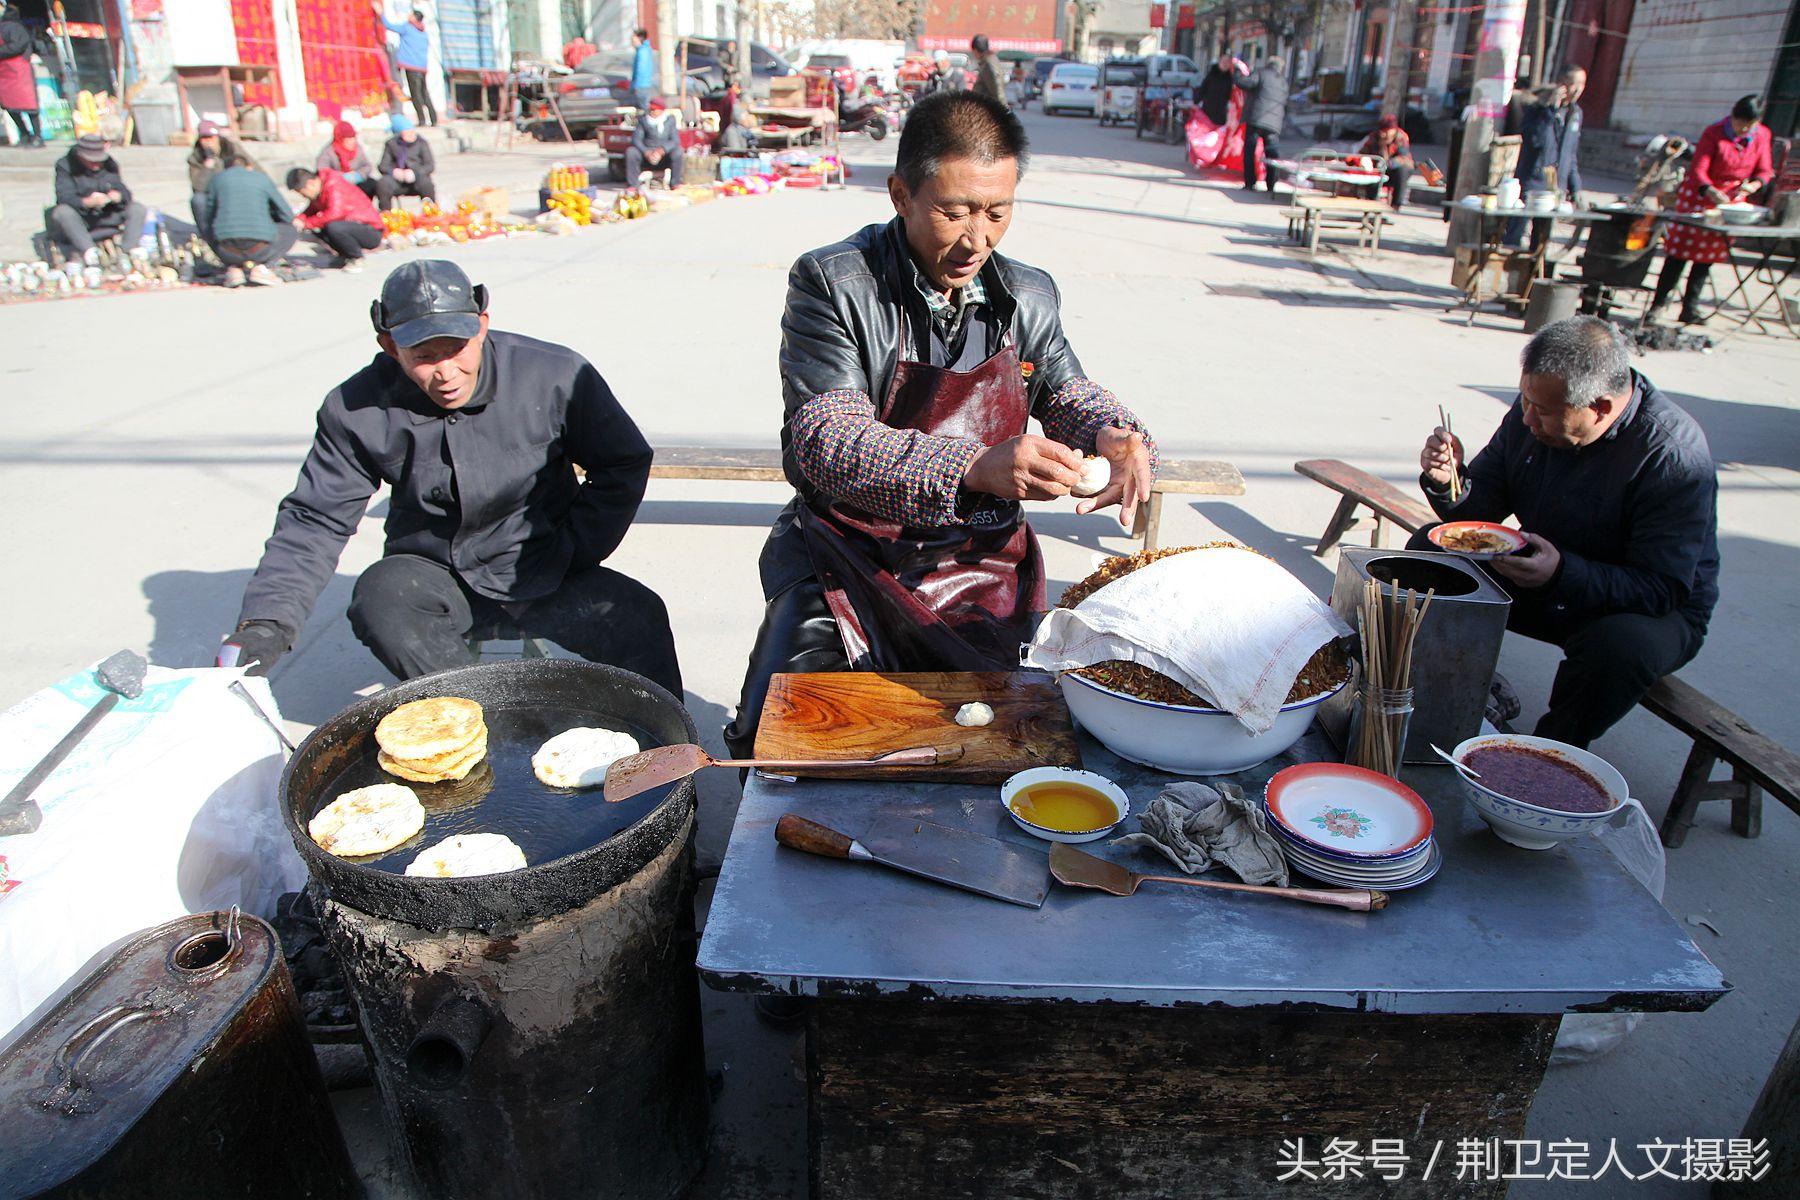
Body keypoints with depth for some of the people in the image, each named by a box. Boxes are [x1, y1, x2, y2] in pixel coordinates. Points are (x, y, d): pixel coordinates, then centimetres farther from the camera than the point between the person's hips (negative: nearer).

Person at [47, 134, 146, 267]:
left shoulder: (109, 165, 1)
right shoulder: (65, 166, -12)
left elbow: (125, 193, -4)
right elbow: (64, 197, -24)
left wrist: (119, 196, -30)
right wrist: (87, 202, -44)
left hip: (106, 217, 4)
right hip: (77, 219, -4)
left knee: (138, 209, -13)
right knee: (63, 212, -37)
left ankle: (130, 249, -24)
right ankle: (88, 251, -44)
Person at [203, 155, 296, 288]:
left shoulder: (216, 179, 16)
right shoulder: (263, 179, 14)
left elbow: (207, 220, 20)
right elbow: (287, 216, 17)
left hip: (228, 249, 2)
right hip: (260, 249, -1)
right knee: (290, 232, 28)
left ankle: (233, 268, 8)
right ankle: (262, 267, 3)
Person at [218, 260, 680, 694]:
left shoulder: (554, 375, -12)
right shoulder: (357, 410, -8)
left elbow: (624, 462, 0)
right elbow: (314, 521, -3)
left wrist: (572, 551, -8)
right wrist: (266, 621, -16)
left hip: (544, 573, -1)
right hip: (433, 575, 2)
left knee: (638, 618, -27)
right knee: (378, 601, -31)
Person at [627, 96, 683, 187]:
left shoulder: (671, 119, -2)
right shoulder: (643, 119, -1)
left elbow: (675, 140, -11)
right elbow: (636, 139, -7)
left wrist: (661, 151, -28)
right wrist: (647, 153, -25)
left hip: (665, 154, -1)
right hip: (646, 153, 1)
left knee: (678, 152, -30)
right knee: (630, 151, -26)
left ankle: (675, 182, -14)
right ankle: (634, 184, -19)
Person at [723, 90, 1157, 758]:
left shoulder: (1030, 296, 4)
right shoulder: (831, 283, -10)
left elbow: (1063, 390, 20)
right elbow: (823, 441, -21)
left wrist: (1115, 433, -6)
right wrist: (975, 466, -35)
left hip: (981, 562, 4)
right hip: (849, 550, -3)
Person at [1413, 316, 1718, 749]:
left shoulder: (1674, 454, -27)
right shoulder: (1536, 407, -10)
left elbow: (1664, 590, -28)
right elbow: (1482, 508, -1)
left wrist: (1563, 575, -44)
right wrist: (1447, 482, -25)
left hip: (1657, 611, -5)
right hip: (1545, 585, 6)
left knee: (1620, 645, -39)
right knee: (1431, 548, -8)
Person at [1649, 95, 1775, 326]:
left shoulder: (1762, 136, -1)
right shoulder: (1714, 133, -13)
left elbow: (1765, 171, 4)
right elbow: (1698, 170, -18)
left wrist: (1754, 185, -19)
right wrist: (1711, 191, -36)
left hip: (1732, 202, 4)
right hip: (1699, 196, -4)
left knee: (1707, 255, 7)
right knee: (1680, 251, -6)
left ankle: (1690, 308, 10)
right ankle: (1660, 303, 2)